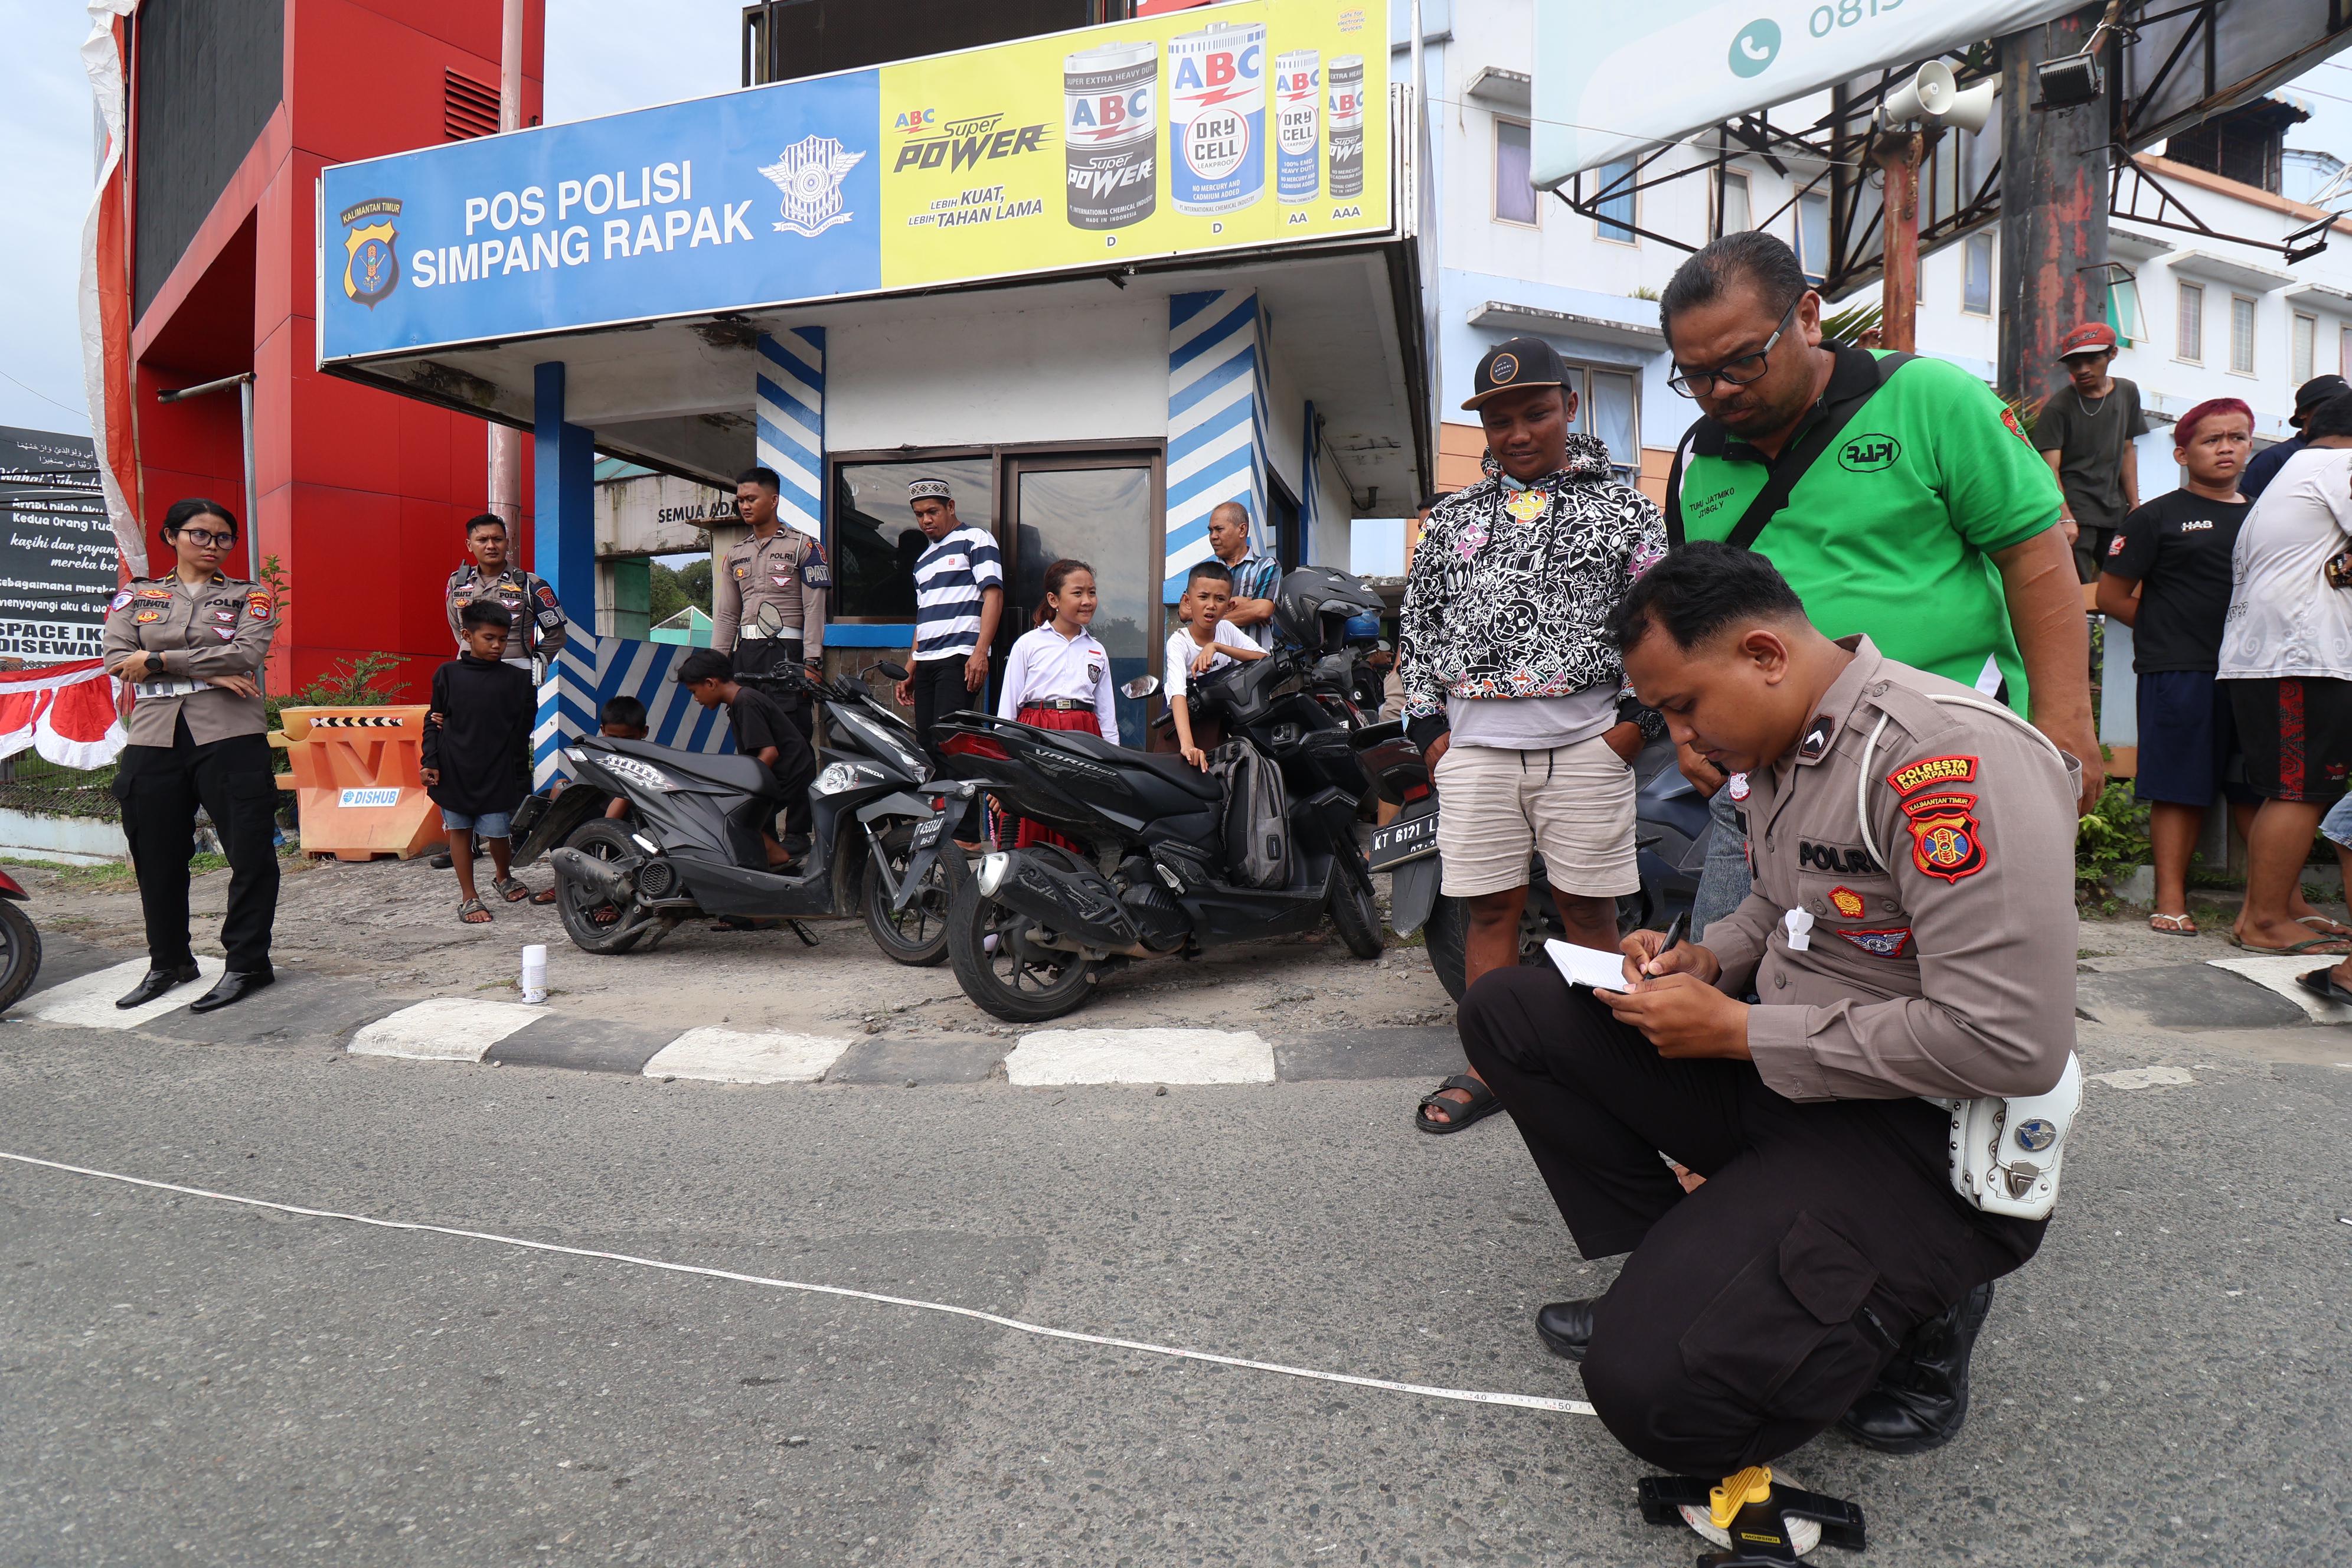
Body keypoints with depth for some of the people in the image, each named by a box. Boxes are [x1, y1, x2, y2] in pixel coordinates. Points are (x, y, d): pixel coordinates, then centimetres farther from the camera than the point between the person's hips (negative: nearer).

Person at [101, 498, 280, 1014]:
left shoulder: (249, 596, 10)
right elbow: (115, 658, -1)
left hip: (230, 738, -2)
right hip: (154, 739, 3)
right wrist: (209, 672, -11)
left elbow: (247, 653, -8)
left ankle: (247, 963, 6)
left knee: (251, 853, -5)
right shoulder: (136, 596, 15)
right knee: (158, 859, 9)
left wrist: (159, 662, -9)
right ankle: (168, 962, 25)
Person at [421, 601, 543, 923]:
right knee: (459, 829, 7)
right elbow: (434, 720, 7)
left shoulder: (516, 680, 1)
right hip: (454, 770, 1)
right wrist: (431, 761, 1)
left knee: (497, 831, -1)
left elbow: (523, 727, 6)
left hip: (496, 772, -1)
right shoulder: (448, 674, 2)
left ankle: (503, 877, 31)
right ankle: (468, 898, 17)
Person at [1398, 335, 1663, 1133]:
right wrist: (1429, 725, 7)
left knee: (1587, 907, 3)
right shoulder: (1453, 516, 14)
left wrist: (1636, 722, -6)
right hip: (1475, 745, 2)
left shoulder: (1623, 508, 6)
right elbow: (1418, 622, 15)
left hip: (1586, 742, -2)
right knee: (1490, 908, 6)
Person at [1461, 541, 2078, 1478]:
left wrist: (1736, 1030, -21)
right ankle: (1679, 1272, 5)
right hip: (1780, 1072, 9)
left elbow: (2011, 1044, -28)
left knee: (1660, 1388, -24)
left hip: (1921, 1133, -9)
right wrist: (1705, 958, 1)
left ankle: (1910, 1300, 4)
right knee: (1507, 1013, 0)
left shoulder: (1950, 759, -23)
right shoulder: (1781, 746, 6)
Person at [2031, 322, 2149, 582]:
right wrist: (2065, 519, -24)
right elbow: (2050, 469, -13)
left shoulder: (2128, 393, 10)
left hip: (2116, 511, 6)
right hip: (2075, 512, -6)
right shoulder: (2057, 407, -7)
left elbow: (2127, 451, 16)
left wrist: (2135, 504, 10)